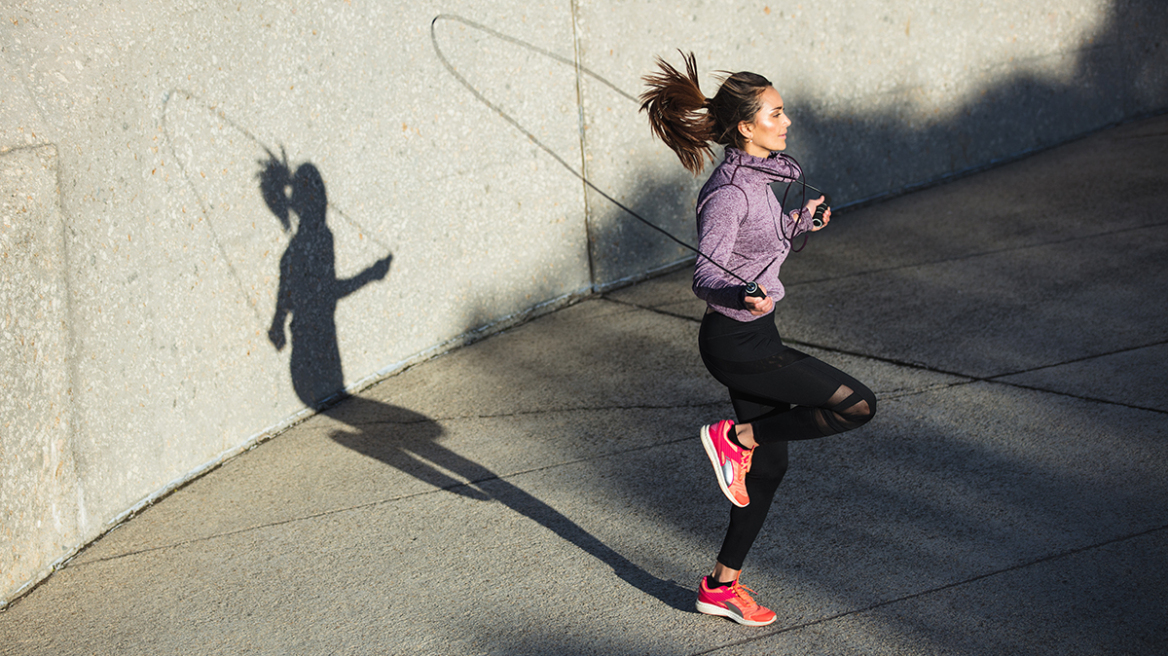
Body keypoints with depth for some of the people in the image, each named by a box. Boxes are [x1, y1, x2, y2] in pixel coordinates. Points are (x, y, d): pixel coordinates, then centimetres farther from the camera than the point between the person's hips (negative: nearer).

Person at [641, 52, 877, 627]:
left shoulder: (755, 176, 8)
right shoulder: (729, 192, -21)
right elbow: (706, 276, -26)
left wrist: (796, 222, 25)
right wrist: (744, 297, -44)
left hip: (752, 337, 10)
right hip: (738, 344, -10)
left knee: (768, 468, 15)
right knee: (858, 404, -12)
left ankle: (722, 586, 26)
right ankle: (735, 437, 0)